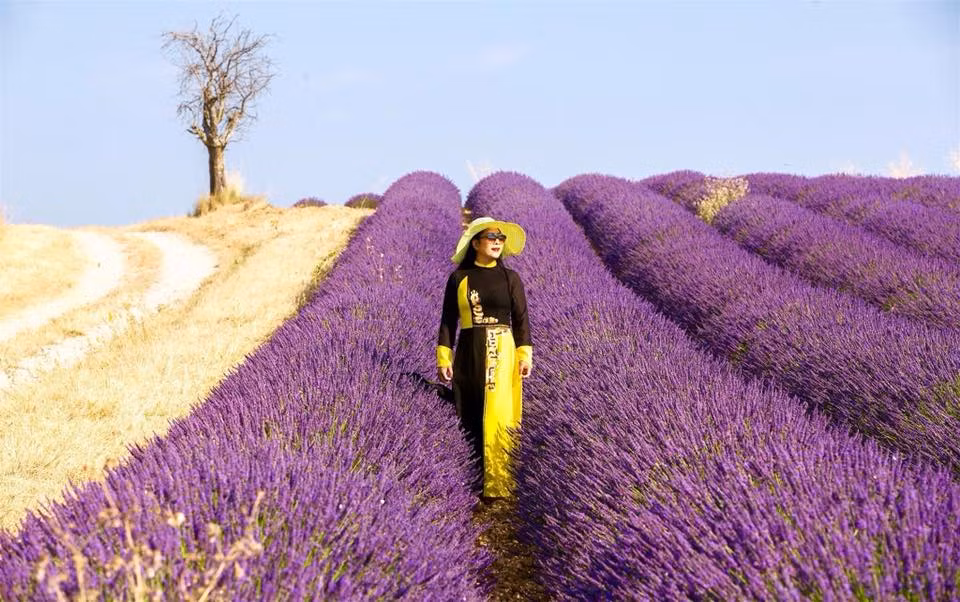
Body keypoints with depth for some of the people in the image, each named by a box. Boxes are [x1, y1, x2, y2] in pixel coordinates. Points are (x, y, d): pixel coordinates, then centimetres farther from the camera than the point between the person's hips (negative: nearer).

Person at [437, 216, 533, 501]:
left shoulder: (510, 278, 3)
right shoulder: (459, 278, 2)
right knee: (470, 417, 4)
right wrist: (443, 357, -3)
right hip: (468, 352, 1)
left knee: (497, 417, -5)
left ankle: (496, 485, 0)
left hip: (501, 351, -1)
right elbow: (448, 319, 4)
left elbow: (521, 319, 4)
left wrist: (525, 354, -4)